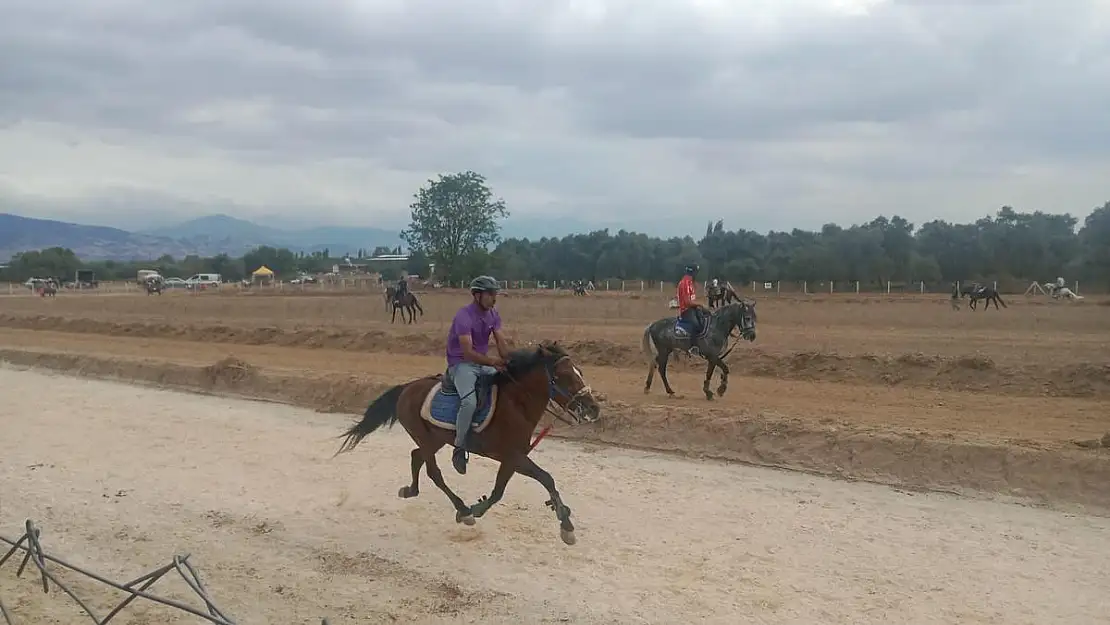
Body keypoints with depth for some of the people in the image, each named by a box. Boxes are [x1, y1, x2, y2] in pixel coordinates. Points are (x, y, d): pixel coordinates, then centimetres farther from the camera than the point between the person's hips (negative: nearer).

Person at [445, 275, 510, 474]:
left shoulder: (493, 314, 4)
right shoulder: (464, 316, -20)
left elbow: (501, 343, -1)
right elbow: (468, 352, -26)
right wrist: (493, 361, -34)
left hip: (484, 363, 8)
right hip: (461, 364, -8)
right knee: (470, 402, -30)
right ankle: (459, 448, -14)